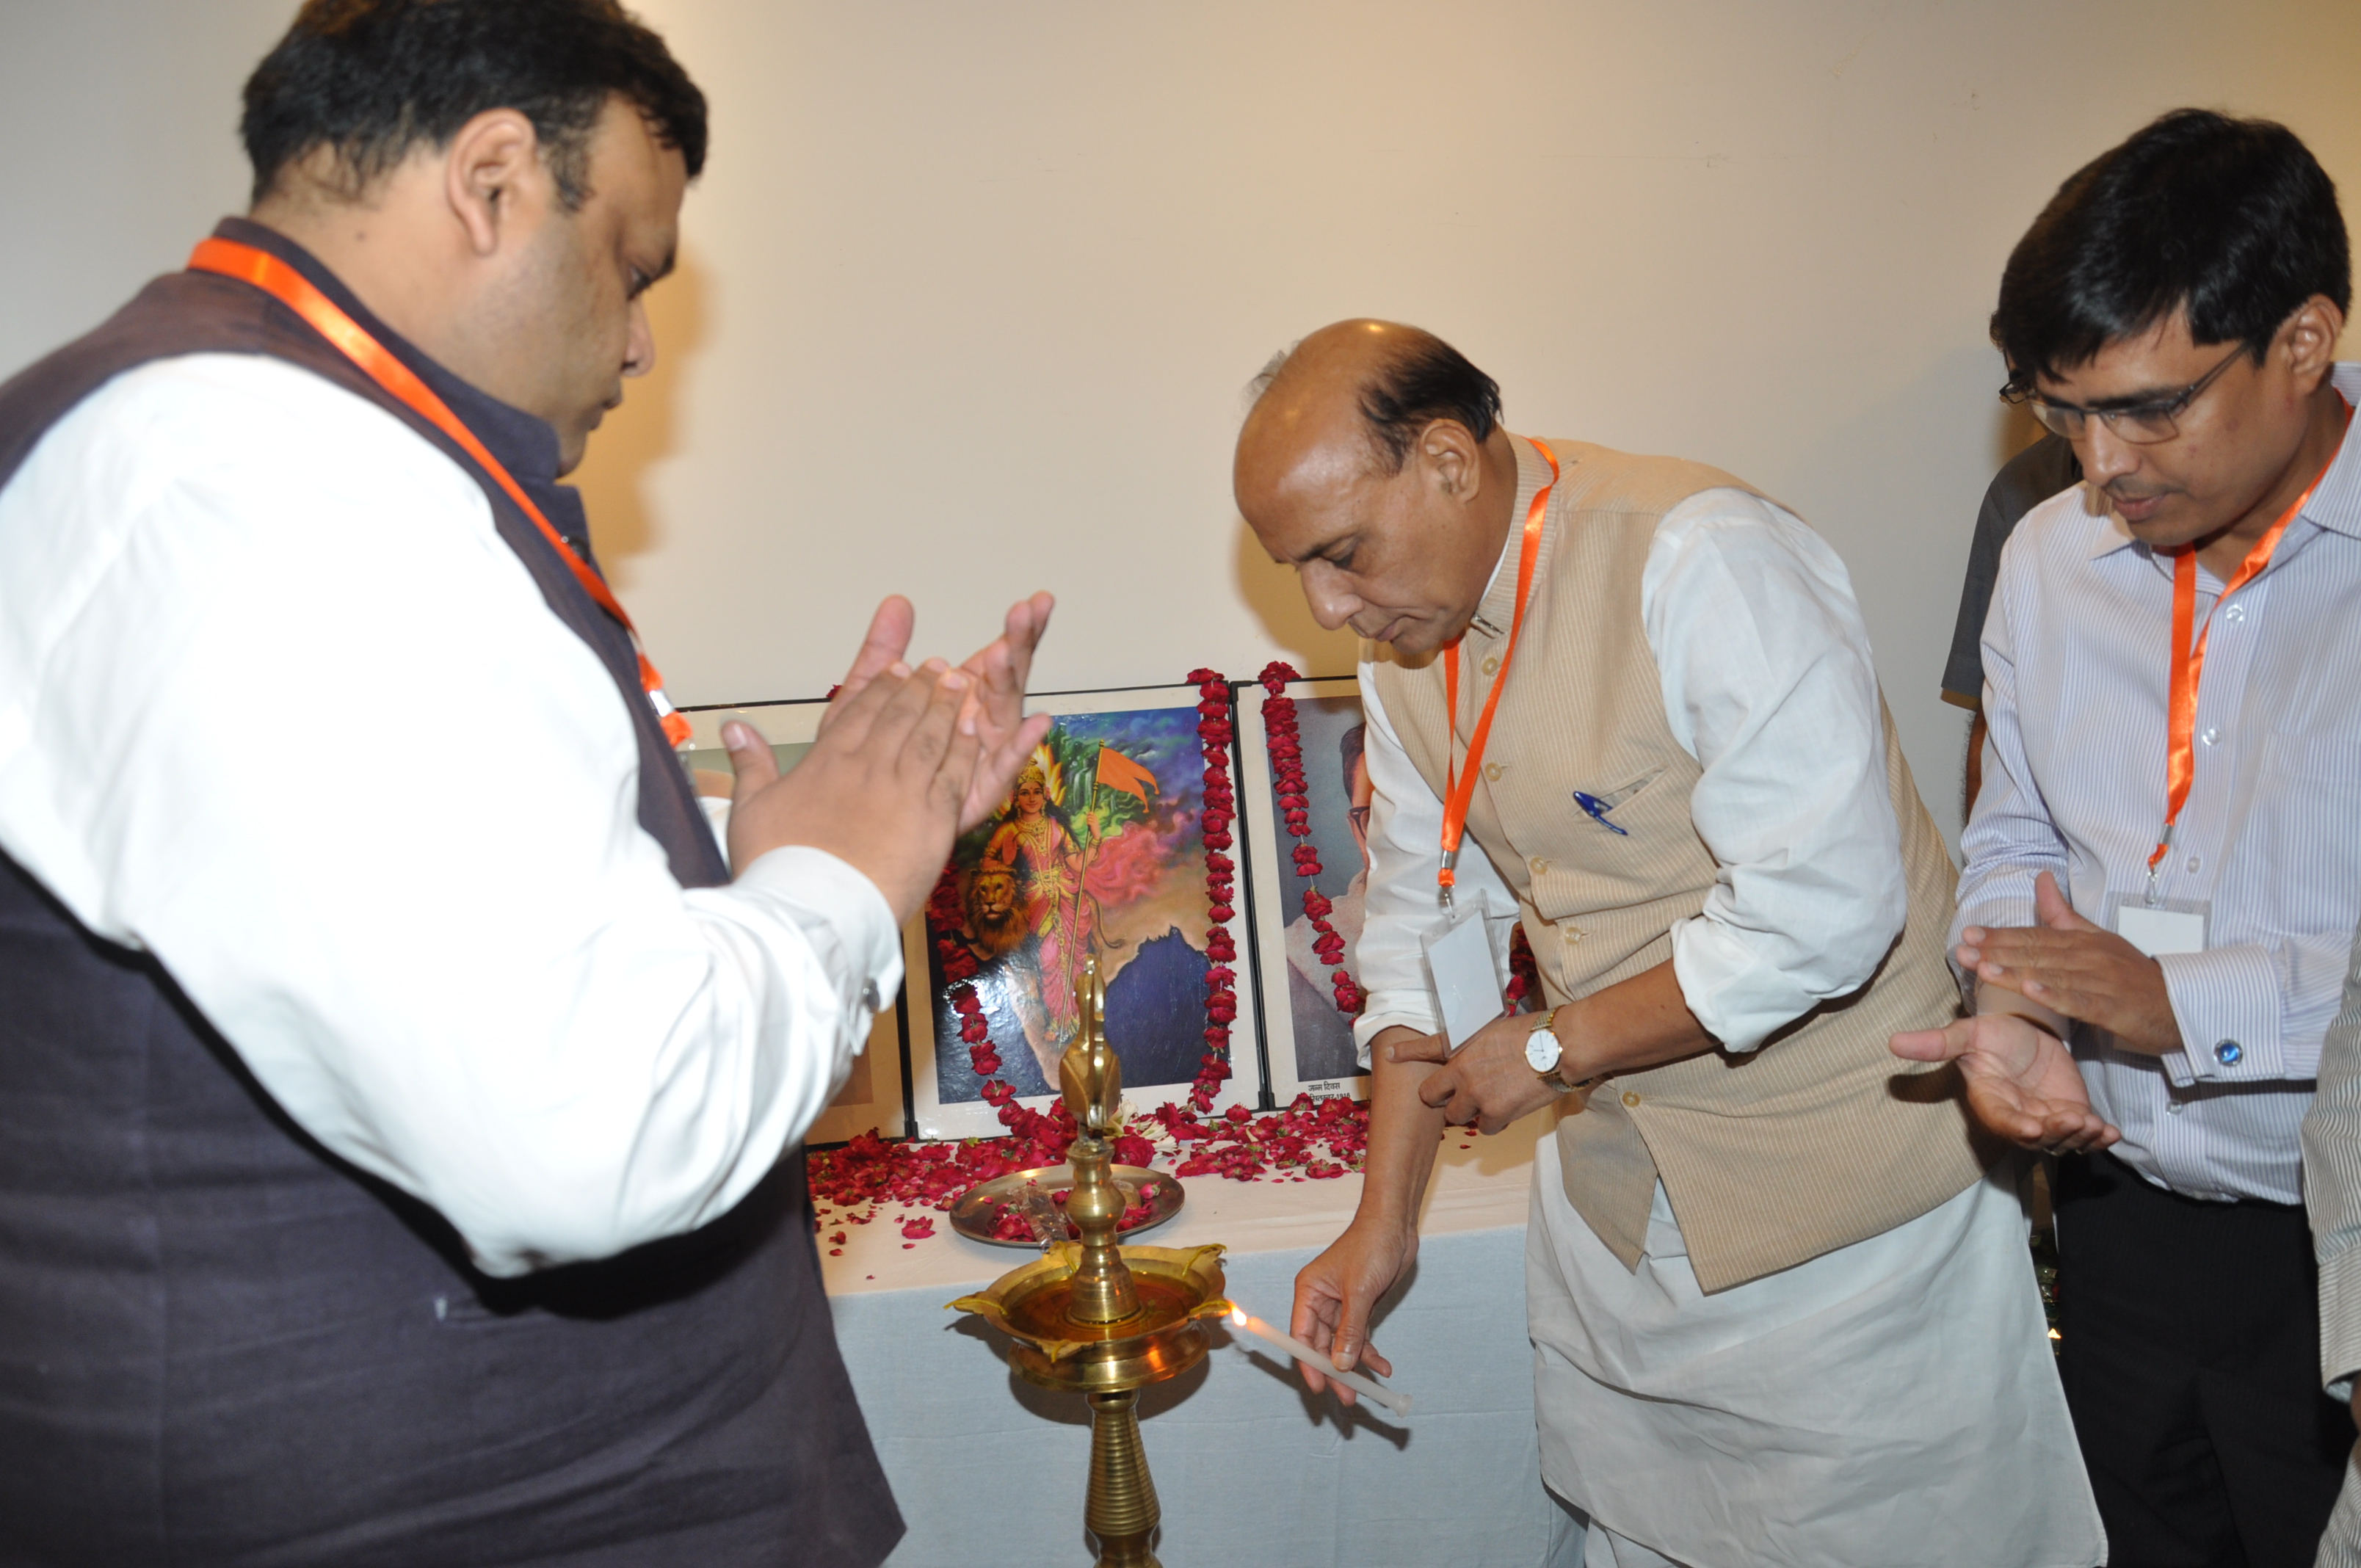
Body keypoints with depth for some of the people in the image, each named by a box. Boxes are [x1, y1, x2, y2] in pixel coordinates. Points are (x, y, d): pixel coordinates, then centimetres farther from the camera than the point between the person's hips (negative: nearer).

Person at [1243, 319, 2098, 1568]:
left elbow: (1822, 911, -29)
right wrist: (1383, 1220, 4)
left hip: (1845, 1191, -6)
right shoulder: (1405, 638, 0)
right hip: (1617, 1196, 7)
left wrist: (1555, 1048, -17)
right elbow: (1427, 927, 7)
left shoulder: (1702, 562, -25)